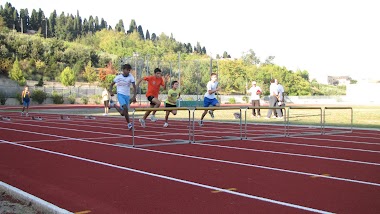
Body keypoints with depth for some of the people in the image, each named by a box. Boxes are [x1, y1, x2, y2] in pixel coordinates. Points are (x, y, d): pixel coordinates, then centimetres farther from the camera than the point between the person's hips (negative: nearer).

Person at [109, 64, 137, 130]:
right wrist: (111, 92, -12)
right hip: (120, 94, -3)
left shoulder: (131, 76, -7)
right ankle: (129, 123, -10)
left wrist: (134, 96, -21)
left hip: (127, 96, 3)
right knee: (125, 108, -26)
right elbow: (111, 85, 7)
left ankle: (114, 106, 37)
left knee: (123, 113, 8)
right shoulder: (118, 77, -6)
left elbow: (134, 87, -9)